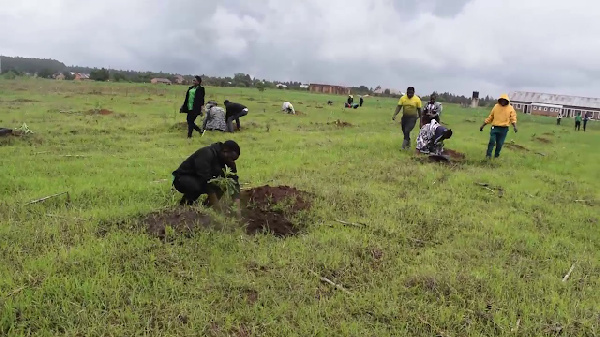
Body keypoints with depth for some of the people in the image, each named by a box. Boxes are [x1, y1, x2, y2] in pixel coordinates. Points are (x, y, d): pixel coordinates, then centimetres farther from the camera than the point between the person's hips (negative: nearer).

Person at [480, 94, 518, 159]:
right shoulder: (496, 106, 6)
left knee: (499, 143, 3)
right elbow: (490, 117, 11)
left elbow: (513, 118, -4)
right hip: (495, 128, 0)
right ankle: (488, 155, -3)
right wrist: (483, 125, 10)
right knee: (492, 141, -11)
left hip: (504, 129, 0)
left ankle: (496, 155, 19)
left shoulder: (510, 108, 2)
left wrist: (515, 126, -22)